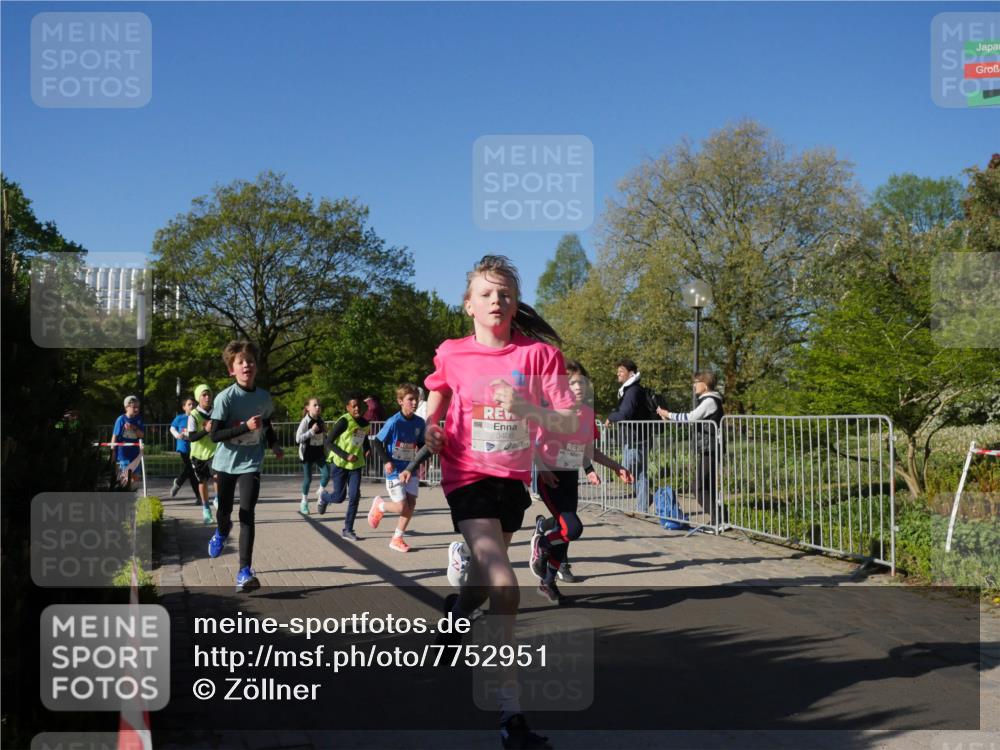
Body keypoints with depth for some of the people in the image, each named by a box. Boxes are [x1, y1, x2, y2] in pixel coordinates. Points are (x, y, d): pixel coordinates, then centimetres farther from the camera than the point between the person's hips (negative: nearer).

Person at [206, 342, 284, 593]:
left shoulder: (264, 397, -1)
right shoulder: (225, 398, -15)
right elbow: (215, 435, -19)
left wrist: (274, 444, 10)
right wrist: (246, 426, -28)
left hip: (251, 463, 1)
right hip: (226, 462, -1)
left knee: (247, 514, -12)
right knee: (224, 511, 13)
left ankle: (245, 572, -13)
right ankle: (222, 532, 52)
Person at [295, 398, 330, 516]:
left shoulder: (321, 421, 4)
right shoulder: (305, 422, -12)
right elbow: (298, 438, -18)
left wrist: (329, 449, 9)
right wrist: (311, 431, -25)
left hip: (320, 453, 4)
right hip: (308, 454, -4)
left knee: (326, 474, -9)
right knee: (308, 478, 2)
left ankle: (320, 494, 18)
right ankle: (304, 502, 20)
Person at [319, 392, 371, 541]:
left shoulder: (365, 423, 2)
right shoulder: (344, 421, -17)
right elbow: (330, 442, -16)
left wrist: (367, 449, -1)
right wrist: (346, 456, -23)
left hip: (356, 465, 5)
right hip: (340, 464, -5)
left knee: (354, 497, -5)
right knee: (339, 497, 0)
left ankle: (348, 530, 4)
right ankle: (323, 497, 36)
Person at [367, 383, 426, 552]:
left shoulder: (419, 423, 0)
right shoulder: (394, 422, -16)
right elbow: (377, 442, -8)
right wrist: (386, 461, -17)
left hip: (410, 470, 5)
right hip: (395, 471, -5)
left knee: (411, 504, -1)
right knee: (402, 507, -9)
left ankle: (397, 539, 14)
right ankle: (379, 505, 24)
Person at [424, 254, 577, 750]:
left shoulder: (539, 352, -8)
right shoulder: (452, 355, -6)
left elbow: (569, 424, -12)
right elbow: (432, 412, 12)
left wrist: (526, 408, -29)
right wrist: (431, 433, -10)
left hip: (513, 478, 3)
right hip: (469, 477, -3)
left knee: (486, 577, 25)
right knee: (504, 588, -21)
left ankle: (456, 610, 63)